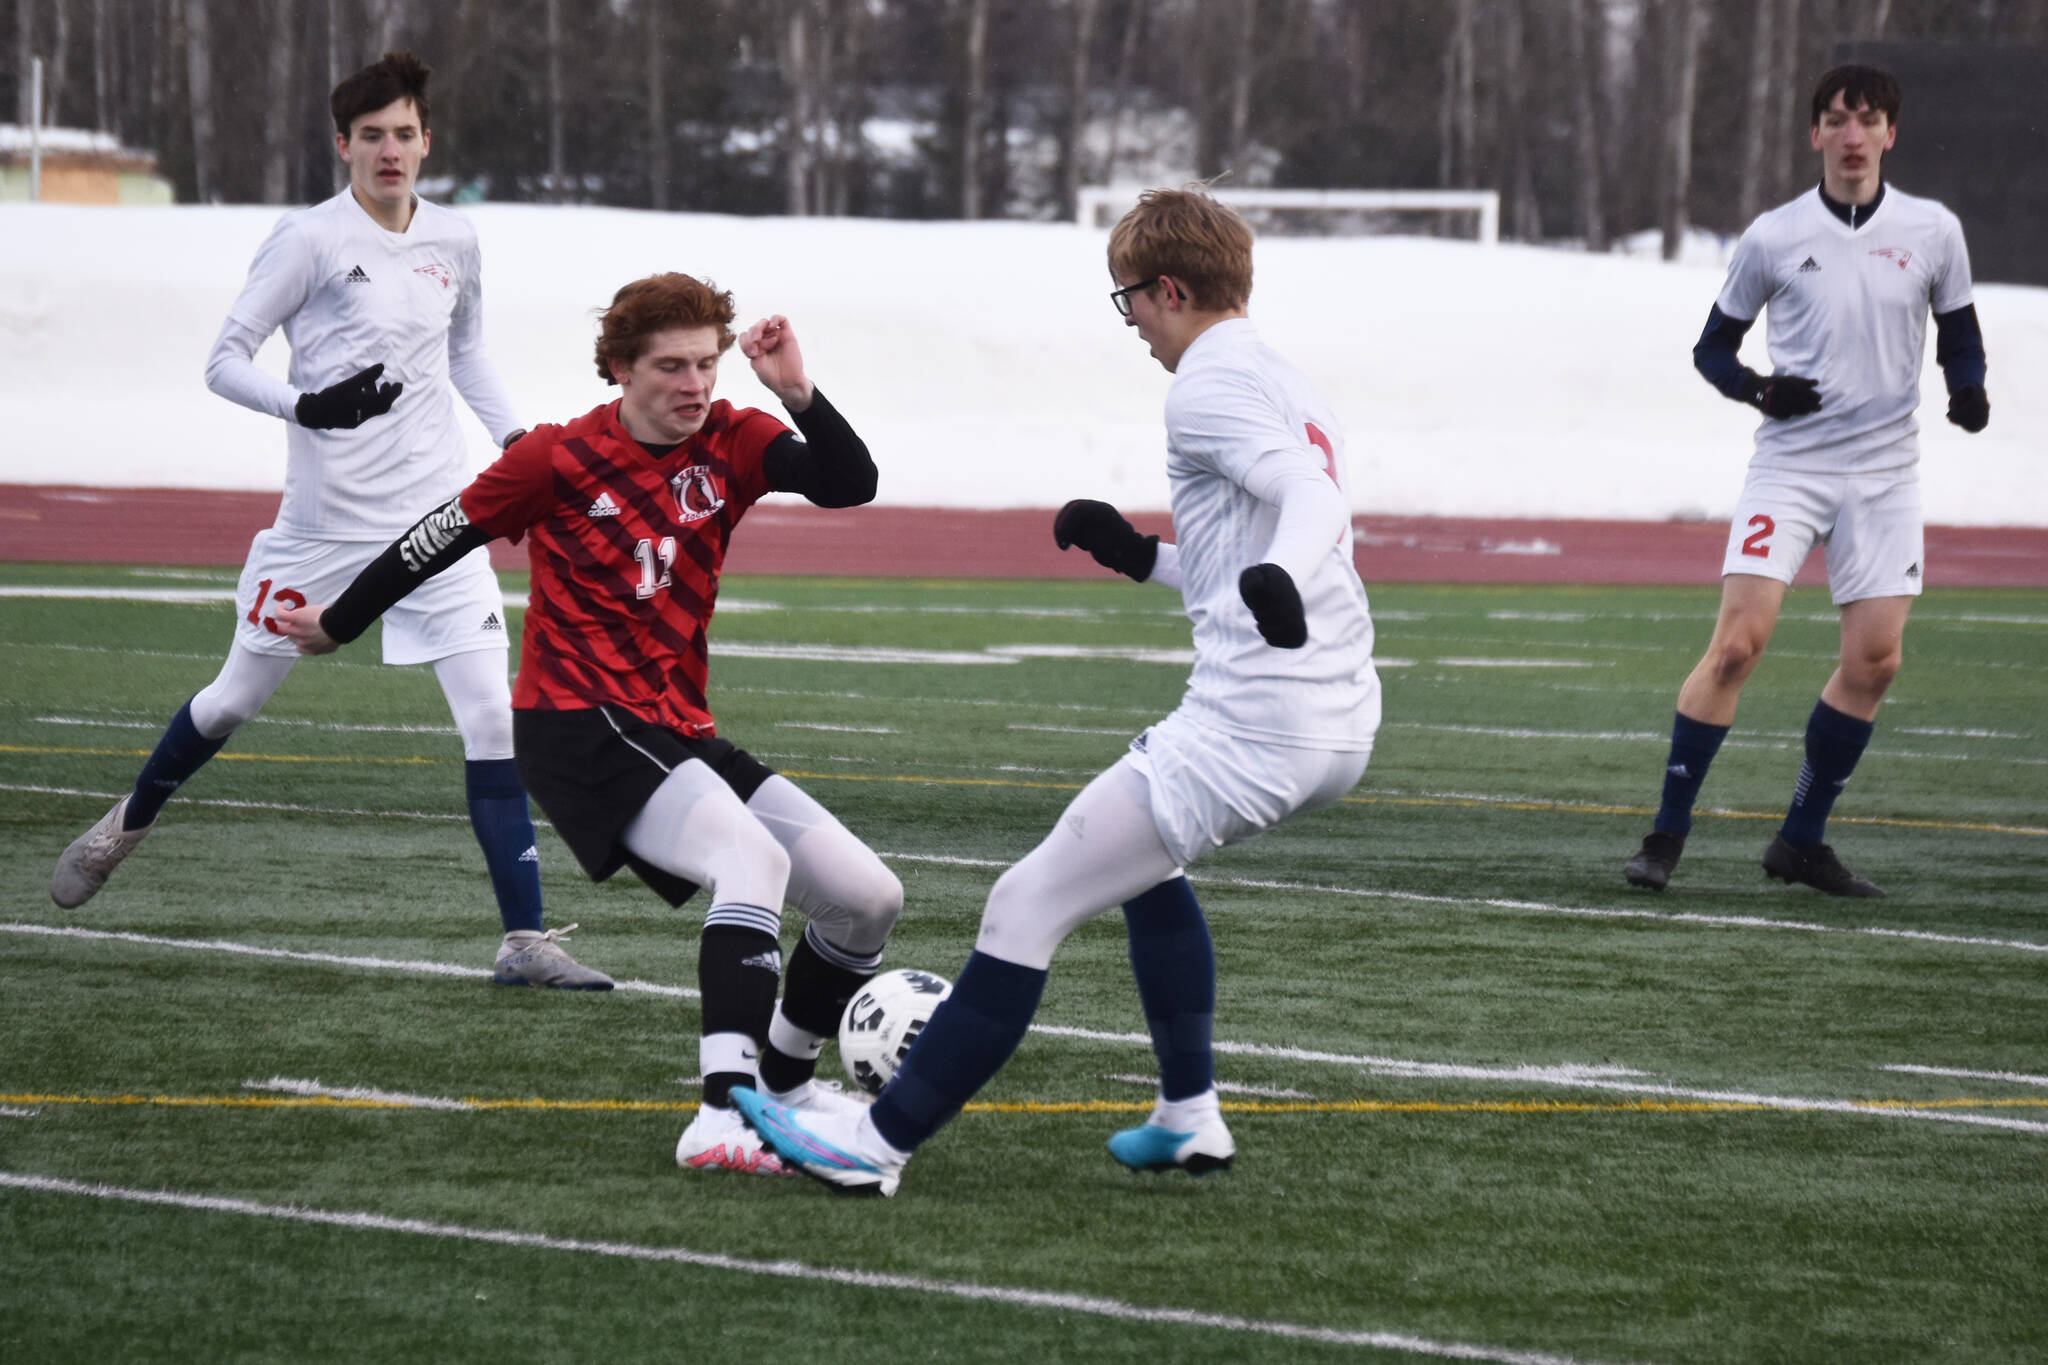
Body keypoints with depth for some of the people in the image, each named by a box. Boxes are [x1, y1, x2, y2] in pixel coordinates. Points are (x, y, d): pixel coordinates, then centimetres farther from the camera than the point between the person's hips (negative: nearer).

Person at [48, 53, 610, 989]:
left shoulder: (453, 242, 6)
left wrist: (518, 439, 12)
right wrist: (308, 405, -27)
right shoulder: (309, 240, -9)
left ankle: (525, 941, -8)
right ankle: (127, 826, 42)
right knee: (237, 698, 13)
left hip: (436, 517, 3)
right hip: (326, 518, -3)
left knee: (493, 717, -9)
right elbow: (224, 362, -9)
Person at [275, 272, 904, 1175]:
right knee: (754, 858, -32)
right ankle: (721, 1114, -43)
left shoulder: (731, 445, 4)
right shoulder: (560, 459, -7)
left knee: (869, 897, 3)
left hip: (677, 732, 7)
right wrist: (337, 625, 16)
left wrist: (797, 394, -24)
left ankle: (783, 1083, 27)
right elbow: (442, 539, 5)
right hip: (578, 728, -7)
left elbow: (850, 485, -11)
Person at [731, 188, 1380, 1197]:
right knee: (1147, 857, 35)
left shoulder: (1207, 385, -7)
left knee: (1028, 906, -5)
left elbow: (1312, 498, -24)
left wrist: (1278, 577, -44)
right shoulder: (1290, 391, 21)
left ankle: (877, 1143, -5)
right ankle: (1189, 1115, 30)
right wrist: (1145, 558, 31)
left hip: (1249, 727, -10)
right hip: (1342, 724, 10)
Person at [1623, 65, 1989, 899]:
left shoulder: (1933, 232, 3)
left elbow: (1959, 331, 15)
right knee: (1737, 643, -13)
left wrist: (1967, 391, -7)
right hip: (1788, 464, -2)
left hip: (1883, 473, 2)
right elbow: (1712, 346, 7)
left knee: (1874, 661, -2)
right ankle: (1667, 836, -5)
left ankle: (1802, 841, 13)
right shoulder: (1773, 238, -1)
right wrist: (1759, 390, -13)